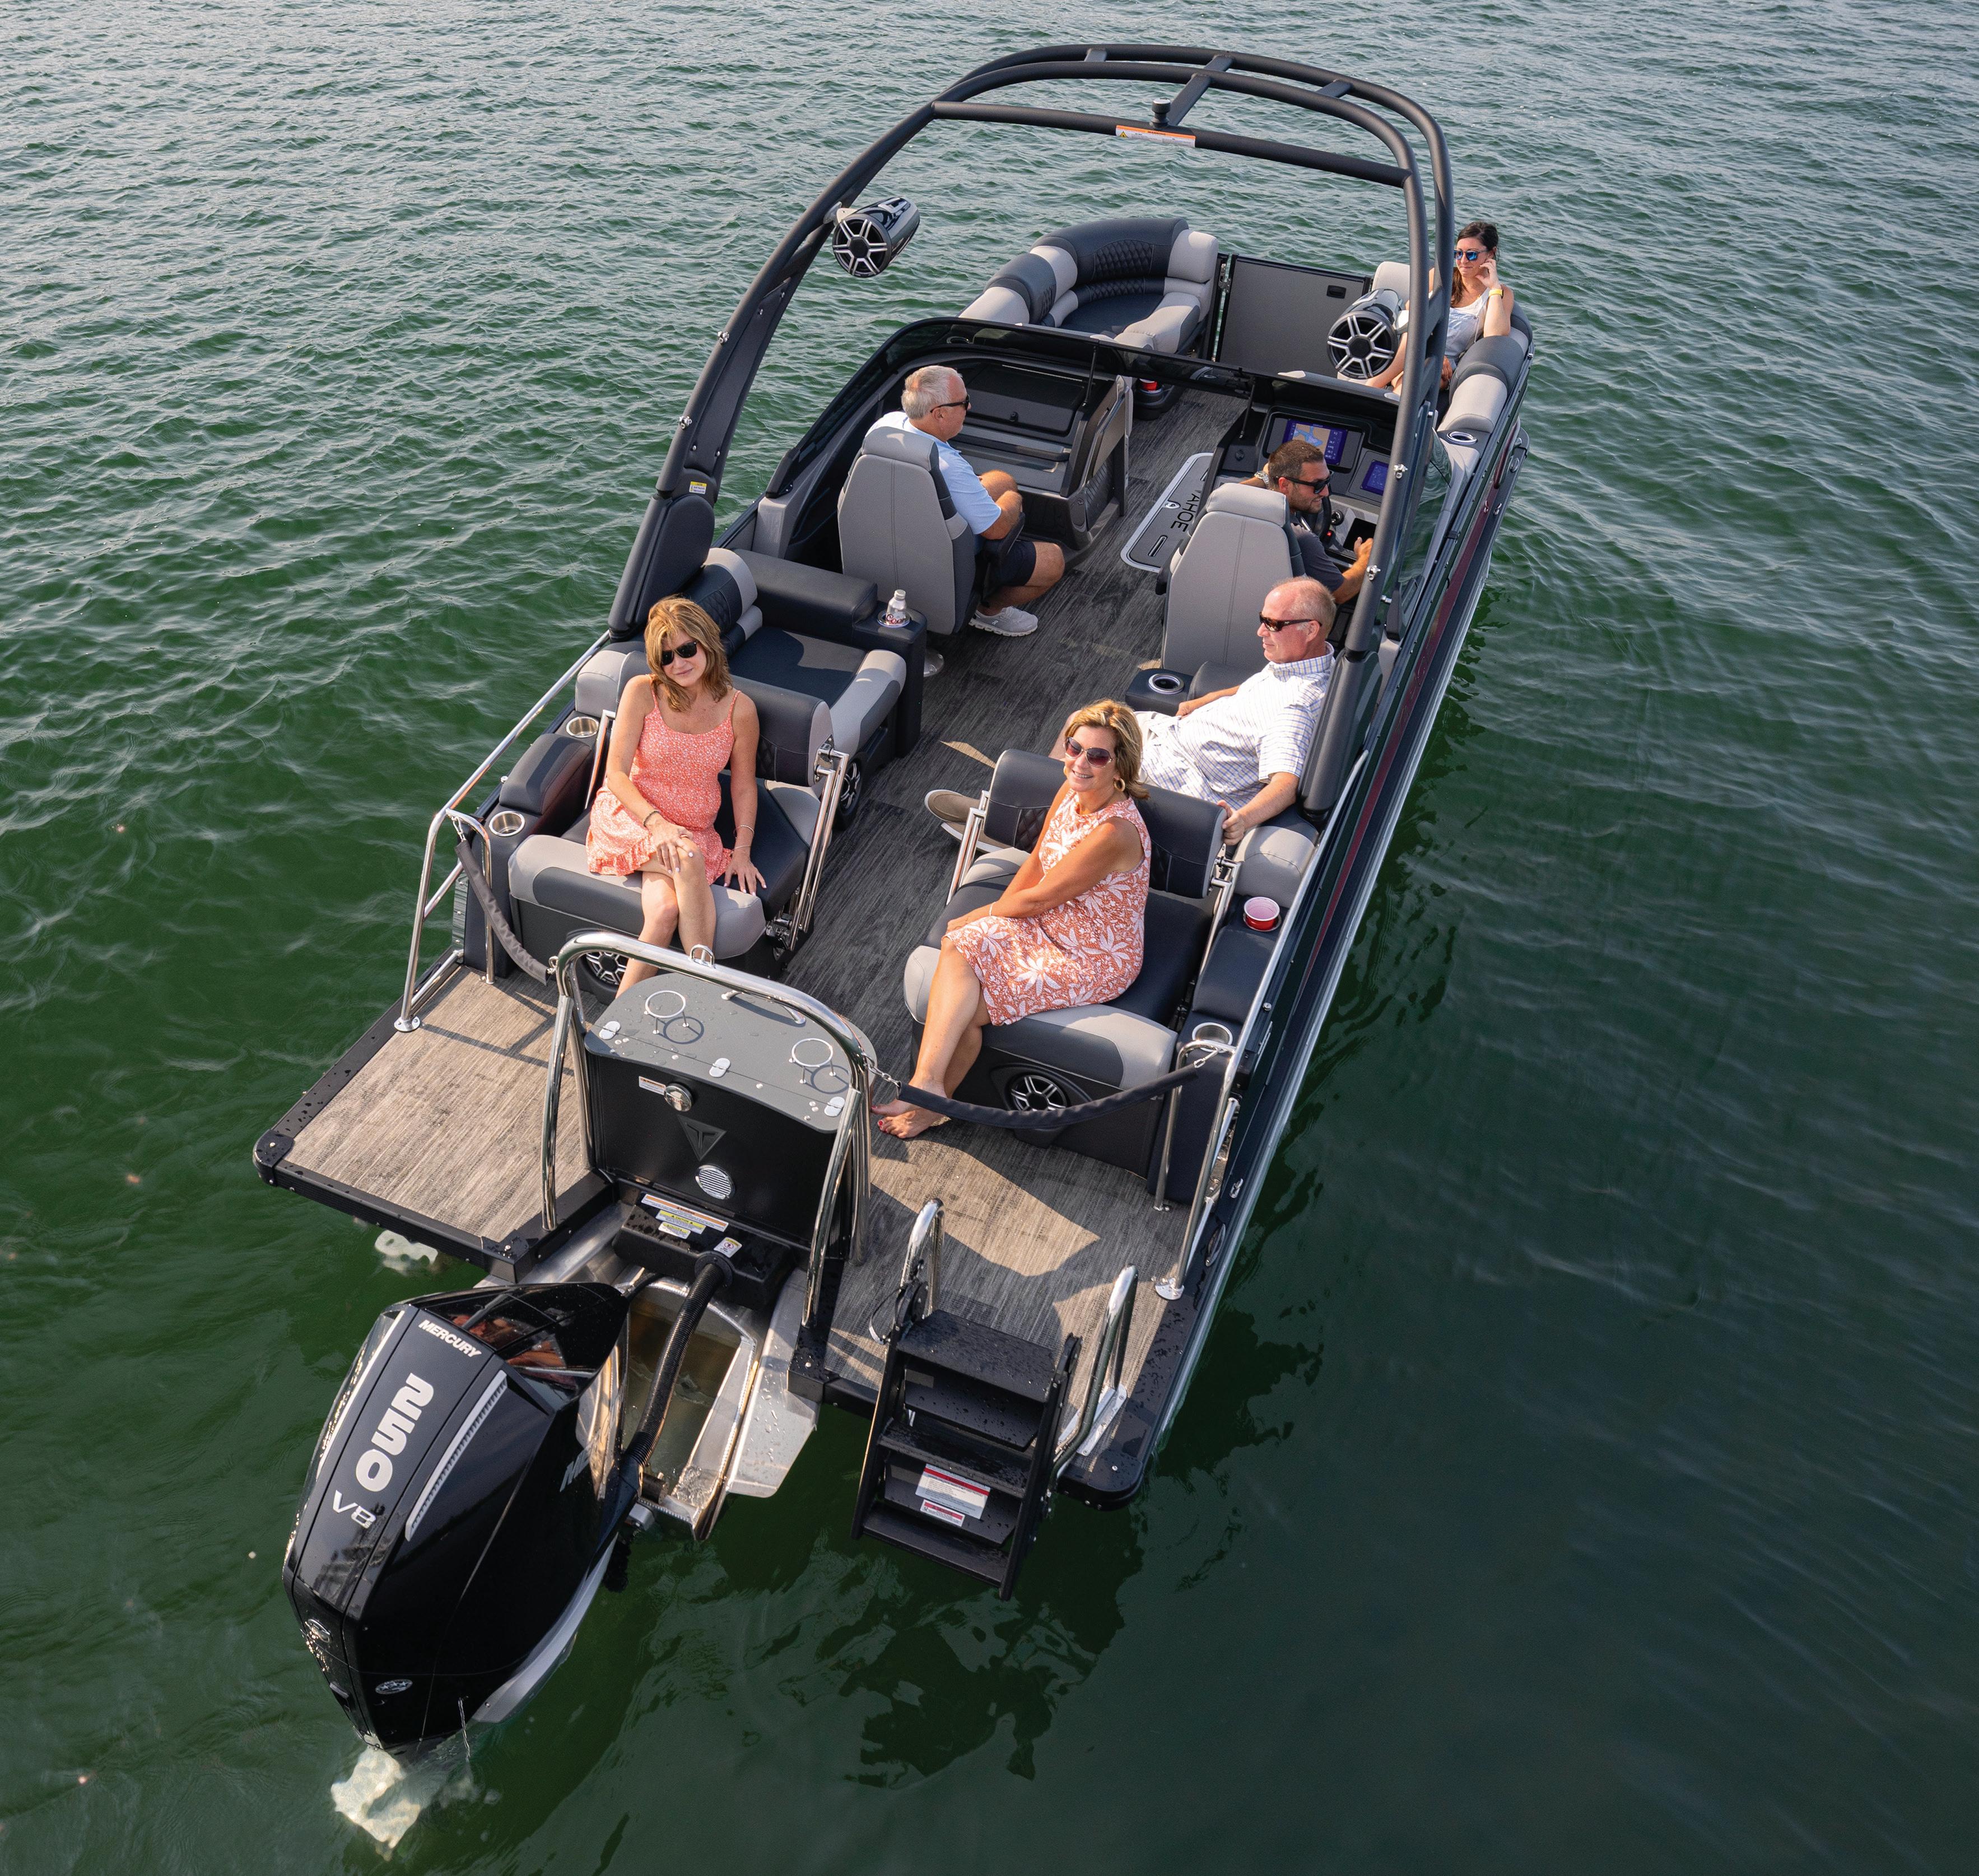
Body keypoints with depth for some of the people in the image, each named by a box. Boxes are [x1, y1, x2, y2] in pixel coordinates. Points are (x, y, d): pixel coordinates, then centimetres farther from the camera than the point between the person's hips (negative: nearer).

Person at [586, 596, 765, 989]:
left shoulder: (740, 710, -4)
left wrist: (742, 850, -3)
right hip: (630, 816, -2)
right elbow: (616, 773, -8)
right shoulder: (642, 692, -8)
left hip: (696, 831, 2)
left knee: (665, 911, -30)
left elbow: (743, 787, 8)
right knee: (688, 860, -36)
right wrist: (658, 823, -24)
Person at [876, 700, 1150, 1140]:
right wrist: (991, 922, -2)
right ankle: (927, 1083, -22)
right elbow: (1036, 861, 9)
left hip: (1094, 961, -7)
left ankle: (933, 1098, 7)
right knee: (959, 947, -18)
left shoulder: (1115, 832, -29)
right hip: (1047, 927, 7)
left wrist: (983, 914, -5)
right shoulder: (1071, 792, -3)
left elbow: (1040, 897, -21)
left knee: (966, 1008, -15)